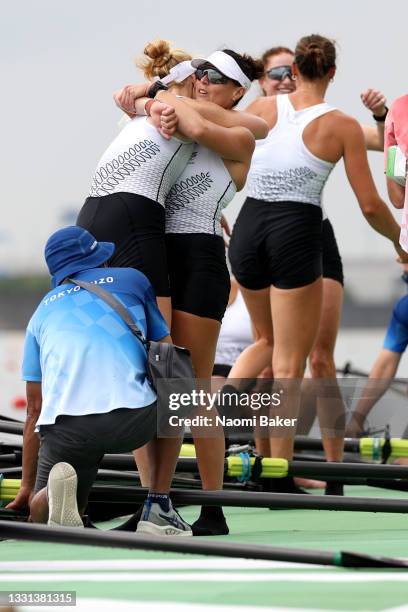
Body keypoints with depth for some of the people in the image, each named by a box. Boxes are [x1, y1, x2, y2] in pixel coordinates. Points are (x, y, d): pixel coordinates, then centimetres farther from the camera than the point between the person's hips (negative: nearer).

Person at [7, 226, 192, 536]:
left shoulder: (42, 312, 28)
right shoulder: (132, 279, 23)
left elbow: (34, 410, 27)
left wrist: (28, 486, 34)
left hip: (65, 426, 1)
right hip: (131, 418, -1)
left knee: (42, 516, 20)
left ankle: (55, 494, -16)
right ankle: (158, 509, 19)